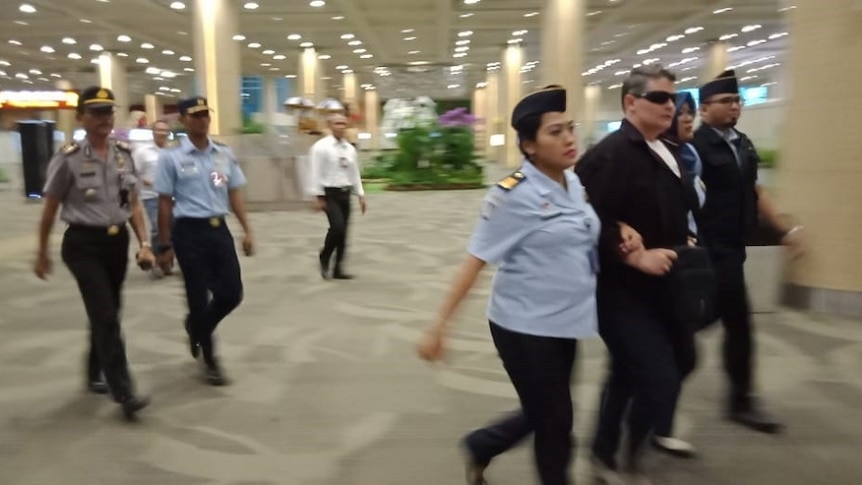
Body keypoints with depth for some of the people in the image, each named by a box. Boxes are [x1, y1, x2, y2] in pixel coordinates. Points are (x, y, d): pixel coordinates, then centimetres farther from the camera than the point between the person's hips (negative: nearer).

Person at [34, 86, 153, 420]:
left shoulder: (124, 154, 3)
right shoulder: (68, 159, -10)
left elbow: (134, 205, 9)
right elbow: (50, 210, 0)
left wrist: (144, 244, 0)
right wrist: (43, 253, 7)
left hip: (117, 242, 5)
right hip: (83, 244, -5)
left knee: (107, 313, 17)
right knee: (106, 316, -11)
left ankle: (94, 375, 38)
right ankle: (124, 393, -5)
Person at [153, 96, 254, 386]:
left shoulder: (225, 154, 8)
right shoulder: (172, 158, -5)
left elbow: (234, 194, 11)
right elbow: (165, 203, -3)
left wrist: (247, 231, 6)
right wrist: (165, 245, -3)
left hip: (219, 229, 5)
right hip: (189, 232, -4)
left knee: (232, 293, 4)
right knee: (198, 297, 3)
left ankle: (197, 328, 37)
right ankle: (210, 361, 21)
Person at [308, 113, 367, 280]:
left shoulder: (350, 149, 11)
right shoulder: (321, 147, -6)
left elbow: (355, 173, 16)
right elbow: (316, 173, -9)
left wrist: (361, 196, 11)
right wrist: (318, 197, -13)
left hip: (345, 193, 6)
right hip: (330, 193, -6)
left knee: (343, 232, 6)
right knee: (337, 227, -21)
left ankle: (338, 270, 17)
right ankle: (324, 257, 7)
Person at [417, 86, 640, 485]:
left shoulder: (574, 182, 3)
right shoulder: (514, 194, -18)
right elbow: (475, 261, -18)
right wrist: (440, 325, -20)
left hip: (565, 322, 7)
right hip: (525, 326, -7)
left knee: (544, 416, 20)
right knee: (554, 423, 7)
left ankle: (480, 446, 44)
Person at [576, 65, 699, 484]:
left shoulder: (666, 153, 11)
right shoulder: (609, 155, -17)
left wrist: (685, 243, 6)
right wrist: (636, 256, -24)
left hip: (659, 287, 9)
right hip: (622, 290, -9)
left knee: (629, 372, 19)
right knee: (659, 380, -6)